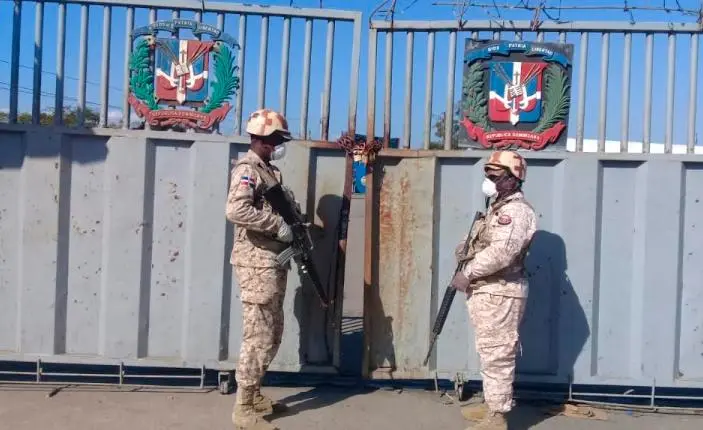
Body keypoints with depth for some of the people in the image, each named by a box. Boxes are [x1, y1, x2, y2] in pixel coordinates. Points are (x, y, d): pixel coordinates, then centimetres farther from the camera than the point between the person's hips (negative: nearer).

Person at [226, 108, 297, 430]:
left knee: (272, 334, 16)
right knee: (258, 337, -5)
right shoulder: (247, 169, -12)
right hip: (257, 264, -10)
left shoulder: (269, 170, 17)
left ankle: (254, 395, 30)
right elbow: (236, 210, -28)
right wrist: (278, 225, -22)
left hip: (273, 264, 10)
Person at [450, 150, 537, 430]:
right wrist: (465, 246, 8)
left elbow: (501, 252, -26)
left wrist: (468, 273, -19)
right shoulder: (497, 207, 19)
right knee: (489, 353, 18)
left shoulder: (516, 210, -14)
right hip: (485, 292, 10)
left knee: (496, 355, -5)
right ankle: (492, 403, 29)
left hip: (500, 294, -10)